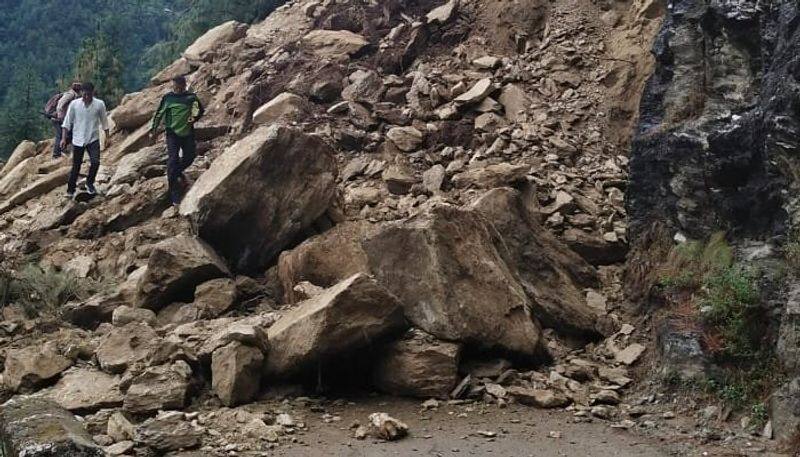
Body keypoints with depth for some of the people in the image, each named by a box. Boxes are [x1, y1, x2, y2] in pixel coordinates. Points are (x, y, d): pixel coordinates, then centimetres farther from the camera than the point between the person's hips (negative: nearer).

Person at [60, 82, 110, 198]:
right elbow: (67, 122, 0)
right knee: (76, 166, 5)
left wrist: (107, 137, 6)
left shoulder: (99, 104, -5)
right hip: (78, 140, 0)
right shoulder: (74, 104, -5)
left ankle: (89, 183, 8)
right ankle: (70, 190, 19)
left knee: (95, 162, -18)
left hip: (93, 139, 0)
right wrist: (63, 138, -3)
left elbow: (104, 122, 6)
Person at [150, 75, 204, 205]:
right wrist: (154, 129, 6)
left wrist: (195, 118, -3)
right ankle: (174, 195, -7)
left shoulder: (191, 97, 3)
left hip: (187, 132, 2)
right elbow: (159, 114, 9)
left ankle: (177, 172, 39)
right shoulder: (168, 98, 1)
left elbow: (200, 109, 16)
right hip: (172, 132, -2)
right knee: (172, 160, -9)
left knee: (189, 157, 4)